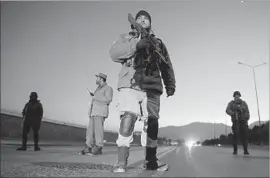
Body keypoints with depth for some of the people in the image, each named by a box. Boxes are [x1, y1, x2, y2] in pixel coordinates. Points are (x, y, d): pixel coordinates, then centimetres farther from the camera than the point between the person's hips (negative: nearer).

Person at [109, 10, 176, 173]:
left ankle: (150, 161, 16)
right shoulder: (125, 38, 19)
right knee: (127, 120, -18)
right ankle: (121, 163, -13)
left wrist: (170, 84, 6)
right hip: (130, 85, -3)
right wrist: (136, 44, -13)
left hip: (152, 87, 3)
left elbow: (167, 66, 21)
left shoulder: (158, 42, 25)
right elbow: (114, 53, -1)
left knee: (152, 123, 3)